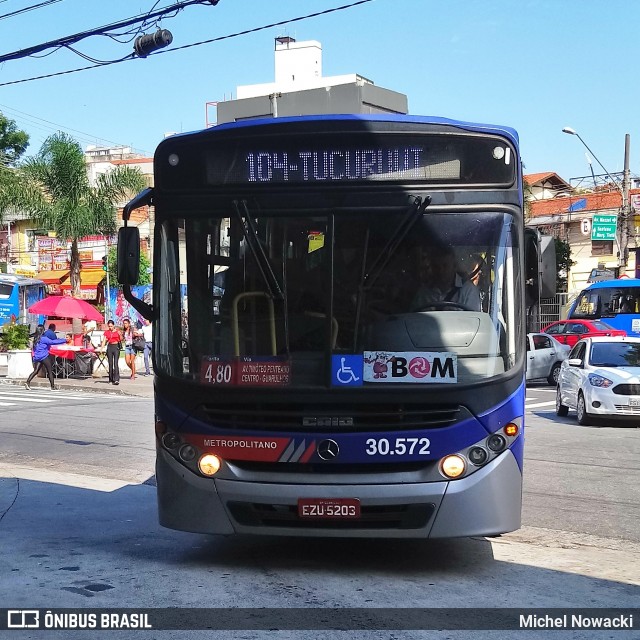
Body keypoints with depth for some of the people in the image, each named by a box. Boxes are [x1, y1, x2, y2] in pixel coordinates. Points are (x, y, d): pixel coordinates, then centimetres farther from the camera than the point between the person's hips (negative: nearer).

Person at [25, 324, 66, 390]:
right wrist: (63, 340, -5)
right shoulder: (43, 338, -11)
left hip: (37, 357, 7)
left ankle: (27, 382, -17)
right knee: (50, 371, 2)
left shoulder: (35, 338, 13)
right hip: (44, 357, -7)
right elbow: (53, 342, -12)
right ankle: (53, 386, 6)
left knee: (35, 371, 2)